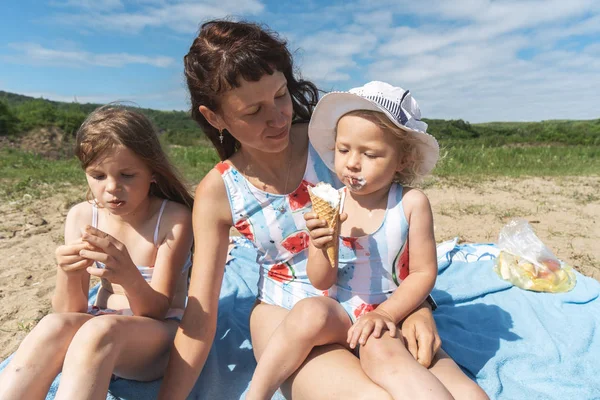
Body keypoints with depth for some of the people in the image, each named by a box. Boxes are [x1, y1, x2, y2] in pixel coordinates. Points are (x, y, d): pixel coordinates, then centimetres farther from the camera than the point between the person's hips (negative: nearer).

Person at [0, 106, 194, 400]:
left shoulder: (174, 217, -14)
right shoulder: (81, 216, -3)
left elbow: (157, 311, -15)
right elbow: (69, 312, -3)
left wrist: (129, 278, -36)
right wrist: (69, 276, -25)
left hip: (161, 333, -3)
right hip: (101, 325, 3)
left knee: (99, 331, -34)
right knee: (54, 326, -30)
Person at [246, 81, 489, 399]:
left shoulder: (411, 203, -10)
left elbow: (423, 273, -6)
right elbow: (321, 282, -4)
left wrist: (385, 313, -16)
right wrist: (322, 248, -24)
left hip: (392, 313, -1)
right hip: (339, 311, 2)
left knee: (381, 348, -33)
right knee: (309, 313, -28)